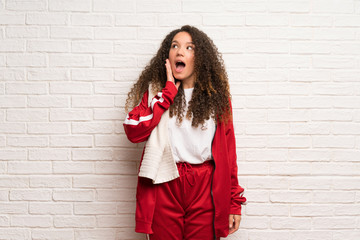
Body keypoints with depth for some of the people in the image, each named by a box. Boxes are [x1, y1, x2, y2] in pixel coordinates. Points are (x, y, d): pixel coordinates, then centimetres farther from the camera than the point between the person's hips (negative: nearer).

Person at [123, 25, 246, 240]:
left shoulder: (216, 95, 5)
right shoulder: (156, 90, 5)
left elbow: (228, 149, 5)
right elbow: (133, 132, -11)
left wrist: (235, 202, 3)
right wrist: (169, 91, -9)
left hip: (204, 189, 0)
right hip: (164, 187, 0)